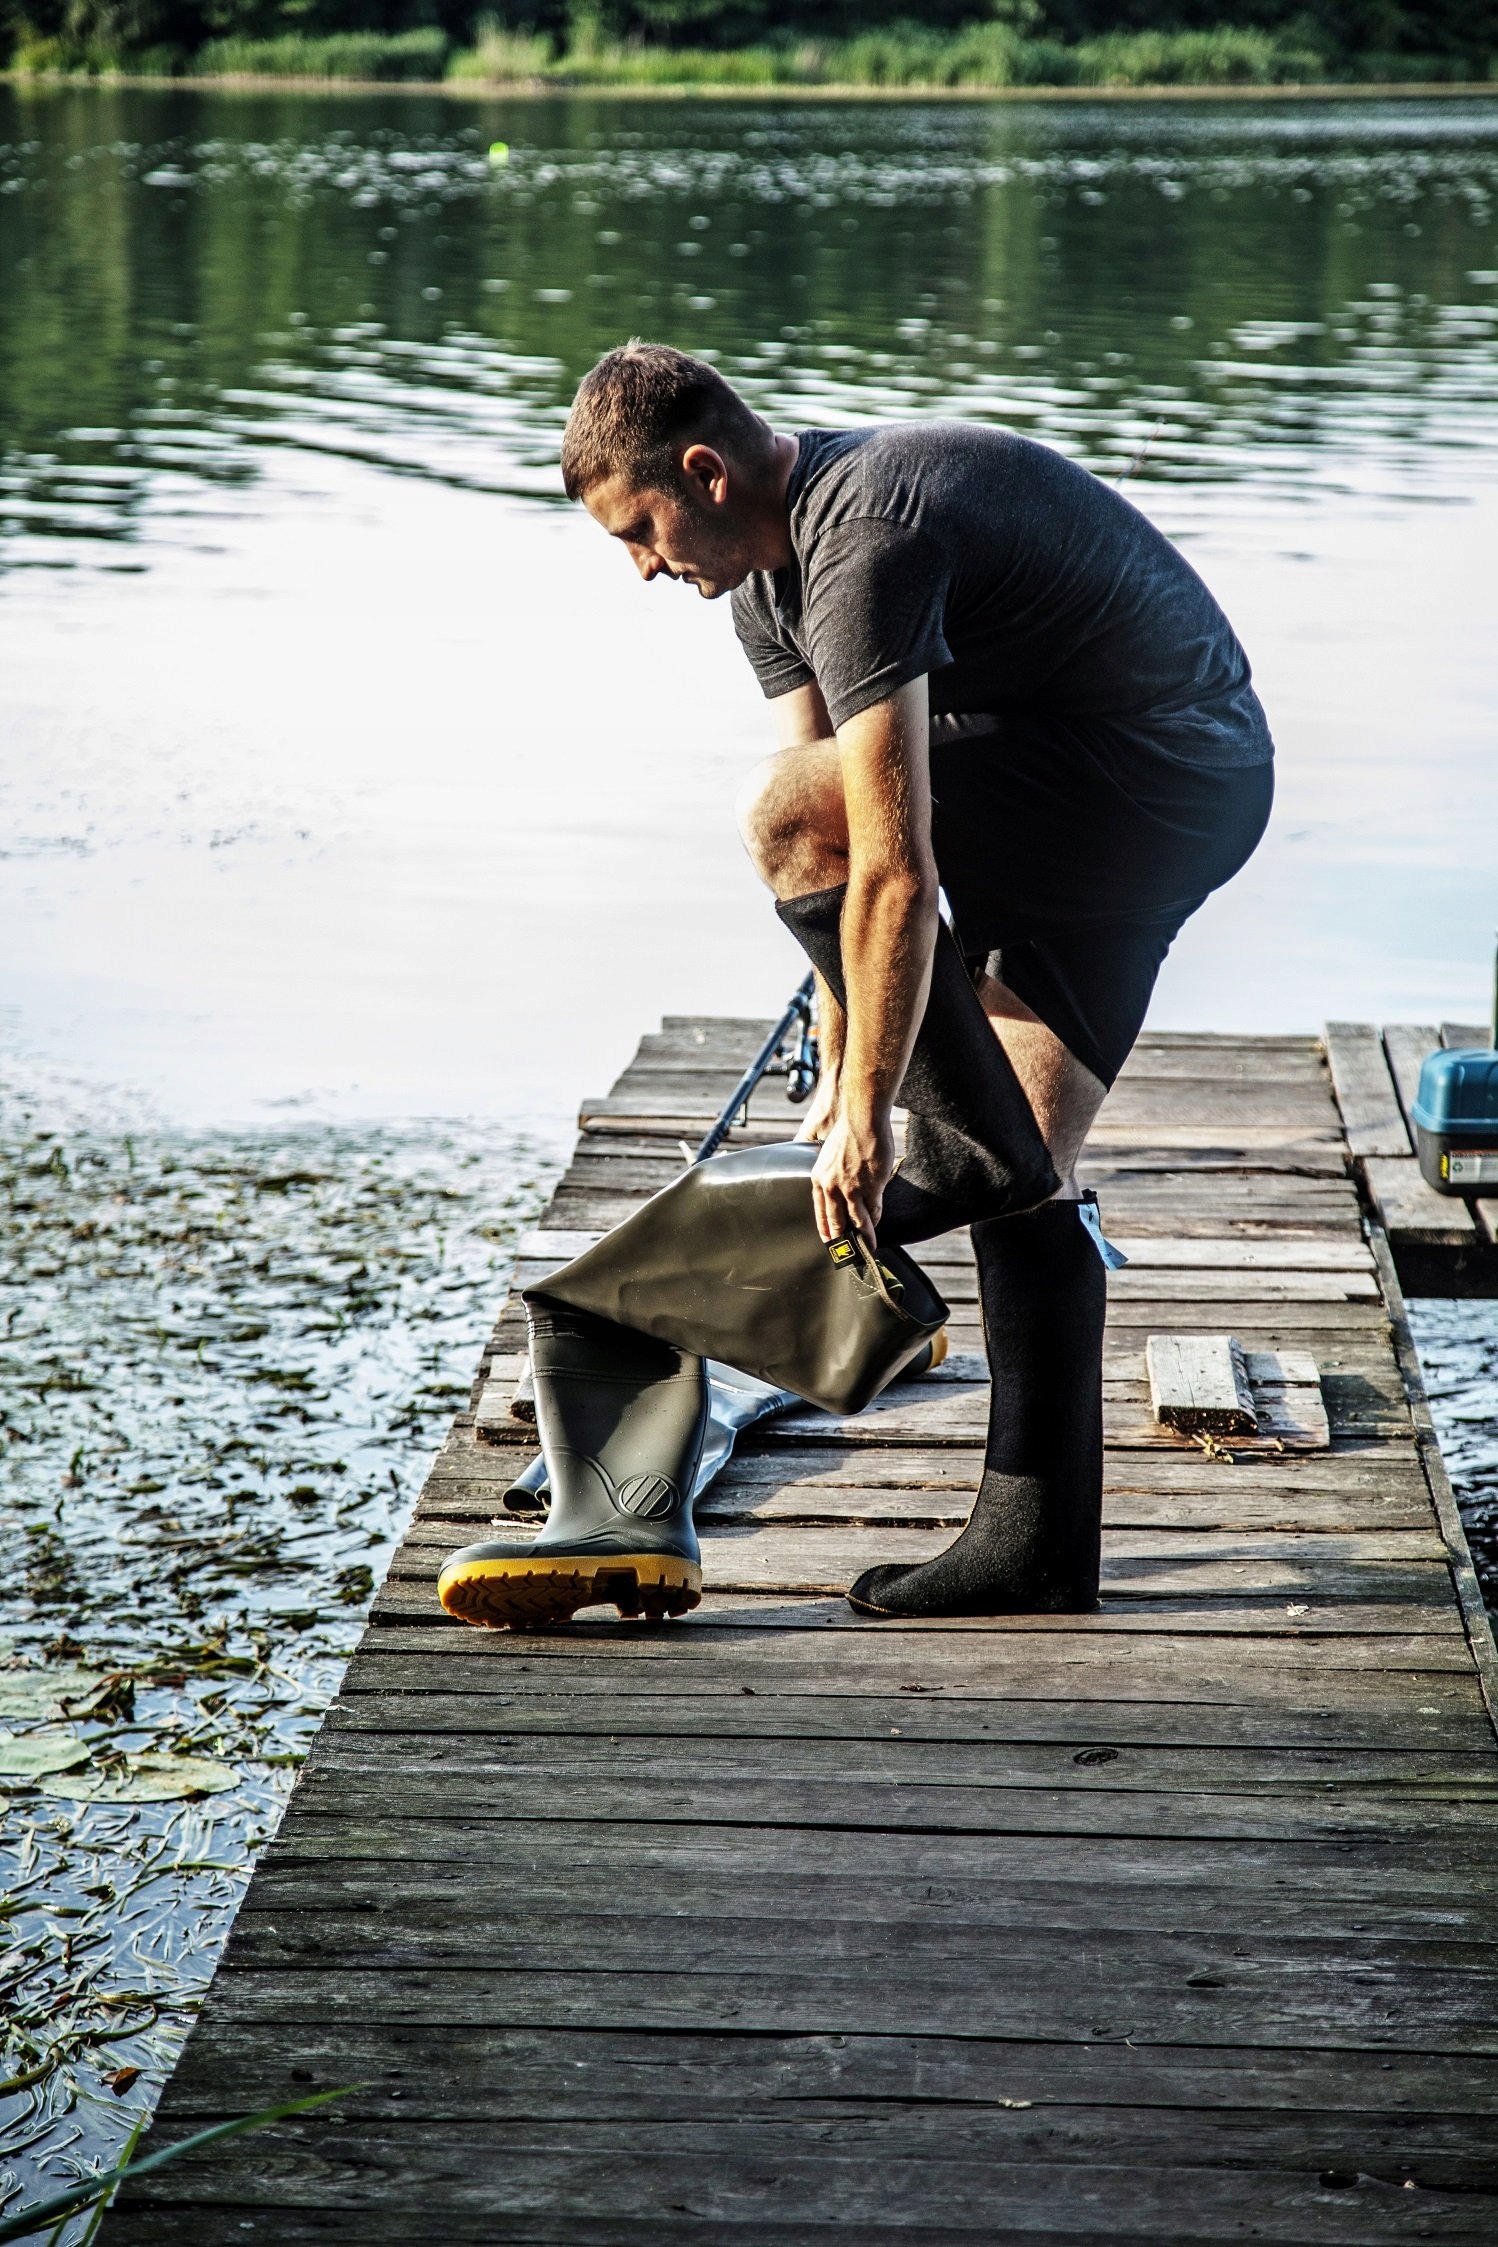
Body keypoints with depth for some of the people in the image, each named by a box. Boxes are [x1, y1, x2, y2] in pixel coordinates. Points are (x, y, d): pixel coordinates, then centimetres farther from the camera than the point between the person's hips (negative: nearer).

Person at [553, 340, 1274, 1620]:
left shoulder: (865, 544, -23)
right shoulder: (767, 566, 9)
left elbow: (895, 875, -27)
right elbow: (839, 872, 11)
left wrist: (866, 1117, -23)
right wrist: (843, 1077, 7)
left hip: (1166, 777, -10)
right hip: (1158, 798, 10)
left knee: (787, 813, -21)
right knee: (1027, 1164, 7)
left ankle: (965, 1150, -9)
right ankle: (1041, 1540, 9)